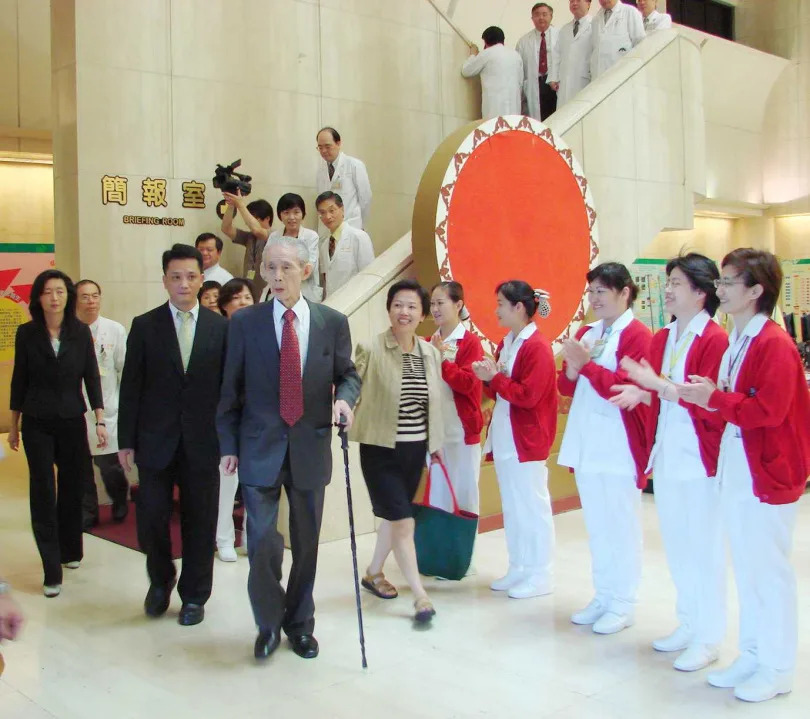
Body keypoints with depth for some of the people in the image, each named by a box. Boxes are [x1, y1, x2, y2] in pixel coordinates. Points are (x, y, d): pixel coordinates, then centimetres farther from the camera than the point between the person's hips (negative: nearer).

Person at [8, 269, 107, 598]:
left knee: (72, 488, 9)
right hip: (37, 423, -1)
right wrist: (13, 426, 7)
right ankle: (52, 573, 0)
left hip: (72, 421, 1)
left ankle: (70, 551, 30)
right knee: (43, 493, -2)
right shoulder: (27, 333, -3)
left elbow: (92, 377, 0)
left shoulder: (81, 332, -1)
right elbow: (19, 380, 3)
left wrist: (100, 420, -5)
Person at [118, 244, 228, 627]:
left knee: (200, 523, 7)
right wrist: (126, 441, -1)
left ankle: (194, 595, 25)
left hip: (203, 443, 0)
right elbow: (131, 387, 2)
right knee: (150, 519, 3)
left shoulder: (221, 327, 2)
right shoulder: (144, 326, 2)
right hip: (156, 441, 0)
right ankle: (160, 580, 31)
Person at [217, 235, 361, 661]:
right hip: (260, 447, -1)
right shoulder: (244, 322, 0)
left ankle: (300, 623, 31)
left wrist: (344, 396, -13)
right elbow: (231, 389, 3)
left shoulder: (333, 323, 1)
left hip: (310, 447, 1)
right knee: (262, 542, -4)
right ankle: (269, 623, 20)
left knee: (307, 543, 12)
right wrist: (228, 445, 1)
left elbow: (348, 373, 10)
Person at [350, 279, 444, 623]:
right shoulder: (370, 349, -12)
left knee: (393, 516, 18)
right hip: (380, 450, -5)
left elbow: (435, 402, 13)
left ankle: (374, 572, 39)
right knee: (404, 522, -6)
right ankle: (420, 595, 5)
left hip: (415, 450, 6)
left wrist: (436, 444, 17)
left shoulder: (431, 353, 5)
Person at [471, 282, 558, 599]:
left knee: (532, 506, 0)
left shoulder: (537, 347, -14)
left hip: (527, 439, -9)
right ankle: (519, 569, 24)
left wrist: (495, 378, -15)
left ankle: (541, 576, 10)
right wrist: (488, 378, -3)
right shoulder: (506, 343, 12)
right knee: (511, 506, 14)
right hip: (504, 437, 9)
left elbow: (528, 395, -19)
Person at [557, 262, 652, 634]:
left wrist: (587, 365, -18)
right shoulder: (585, 332, 13)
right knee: (595, 524, 14)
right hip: (585, 444, 7)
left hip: (619, 446, -7)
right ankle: (602, 597, 25)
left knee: (621, 526, 1)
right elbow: (566, 387, 13)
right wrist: (572, 369, -7)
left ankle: (623, 603, 13)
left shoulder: (637, 336, -9)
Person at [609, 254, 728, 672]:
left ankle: (707, 638, 14)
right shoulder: (662, 339, 11)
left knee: (703, 547, 1)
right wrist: (642, 394, -4)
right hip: (667, 456, 7)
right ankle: (688, 624, 29)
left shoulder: (715, 340, -12)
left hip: (699, 460, -7)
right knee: (675, 545, 15)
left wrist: (659, 384, -22)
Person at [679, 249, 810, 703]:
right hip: (736, 471, 9)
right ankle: (752, 657, 28)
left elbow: (768, 410, -24)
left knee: (769, 570, 2)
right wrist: (703, 393, 0)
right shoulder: (735, 341, 11)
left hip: (768, 473, -9)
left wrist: (714, 398, -21)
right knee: (746, 567, 16)